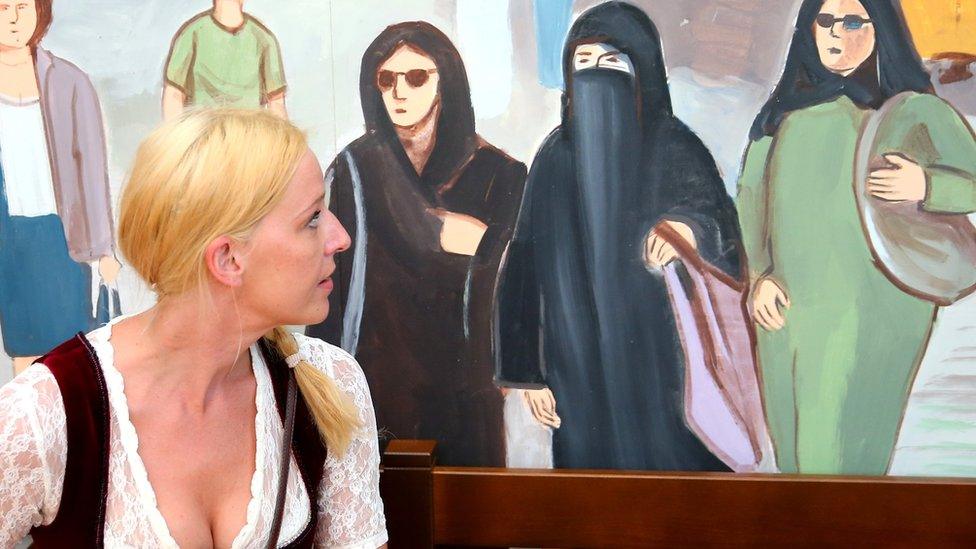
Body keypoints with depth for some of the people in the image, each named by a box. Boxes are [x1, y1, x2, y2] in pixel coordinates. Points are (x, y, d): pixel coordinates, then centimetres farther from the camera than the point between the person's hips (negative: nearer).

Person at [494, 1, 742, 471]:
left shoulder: (673, 147, -3)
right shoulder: (558, 155, 6)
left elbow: (717, 217, -16)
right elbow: (532, 270, 7)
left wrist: (690, 229, -40)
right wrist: (530, 372, 5)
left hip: (664, 368, -3)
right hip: (581, 372, 3)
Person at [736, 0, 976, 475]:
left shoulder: (914, 111, 6)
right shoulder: (787, 109, 16)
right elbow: (751, 191, 11)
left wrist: (924, 185, -16)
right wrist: (759, 272, -4)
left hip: (870, 308, -4)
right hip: (785, 306, 4)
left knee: (834, 456, -10)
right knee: (793, 450, 8)